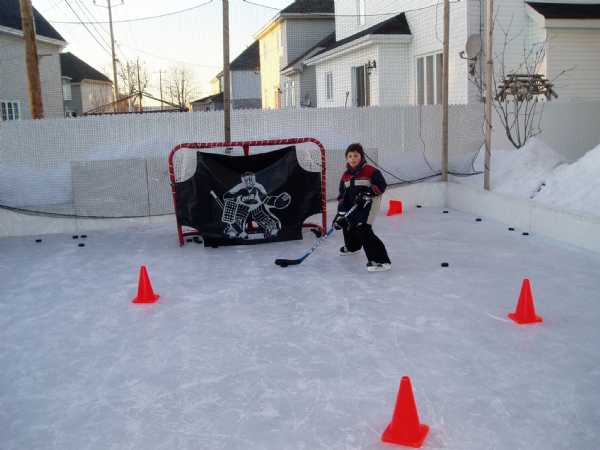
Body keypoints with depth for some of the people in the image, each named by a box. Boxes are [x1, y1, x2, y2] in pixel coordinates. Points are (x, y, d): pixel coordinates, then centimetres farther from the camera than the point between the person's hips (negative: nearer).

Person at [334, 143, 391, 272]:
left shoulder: (370, 171, -14)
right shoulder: (345, 176, 7)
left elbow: (381, 185, -15)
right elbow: (343, 195, 8)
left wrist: (368, 193, -27)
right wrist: (341, 213, 1)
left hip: (369, 204, -8)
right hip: (354, 206, 8)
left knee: (363, 229, -22)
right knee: (348, 224, 21)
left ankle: (381, 260, -25)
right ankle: (352, 247, 54)